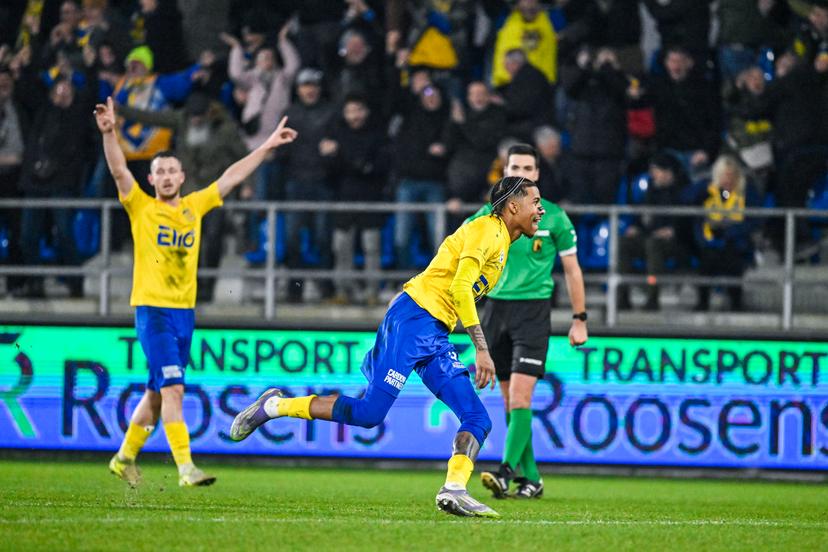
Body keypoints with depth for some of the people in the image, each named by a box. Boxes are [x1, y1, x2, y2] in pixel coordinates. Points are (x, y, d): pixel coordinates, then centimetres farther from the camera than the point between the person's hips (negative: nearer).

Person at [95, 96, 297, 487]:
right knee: (172, 389, -15)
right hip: (152, 310, -5)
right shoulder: (142, 208, -1)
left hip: (184, 311, 5)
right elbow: (119, 170, -15)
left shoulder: (195, 206, 11)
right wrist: (109, 133, -30)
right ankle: (186, 467, -19)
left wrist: (268, 146, 16)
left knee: (157, 392, 12)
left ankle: (125, 458, 27)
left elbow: (231, 177, 15)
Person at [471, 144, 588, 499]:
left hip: (534, 308, -4)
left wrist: (579, 319, 4)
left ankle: (506, 473, -23)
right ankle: (530, 478, 13)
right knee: (510, 401, 5)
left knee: (520, 397, -15)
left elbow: (572, 269, 6)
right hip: (496, 308, 4)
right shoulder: (489, 214, 6)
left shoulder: (554, 217, 0)